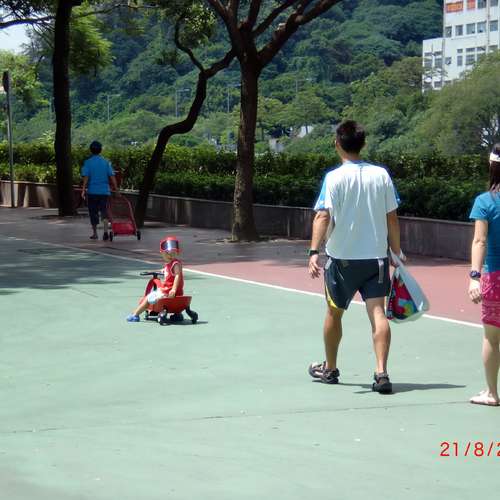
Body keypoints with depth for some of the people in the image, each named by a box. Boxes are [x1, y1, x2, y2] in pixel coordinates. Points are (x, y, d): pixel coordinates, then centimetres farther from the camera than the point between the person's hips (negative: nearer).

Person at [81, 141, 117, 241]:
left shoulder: (88, 162, -2)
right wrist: (116, 188, 4)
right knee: (104, 212, 1)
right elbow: (112, 176, -1)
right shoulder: (106, 162, 4)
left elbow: (86, 177, -9)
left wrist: (83, 190, -9)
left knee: (93, 213, 10)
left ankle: (95, 233, 19)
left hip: (92, 191, -1)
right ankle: (105, 231, -20)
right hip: (104, 191, 1)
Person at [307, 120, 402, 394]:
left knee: (334, 312, 16)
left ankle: (330, 369, 31)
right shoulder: (381, 175, 1)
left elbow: (323, 216, -18)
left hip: (342, 258, -2)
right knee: (377, 313, -3)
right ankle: (381, 373, -16)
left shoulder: (335, 177, -9)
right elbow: (392, 218, 4)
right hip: (377, 256, 2)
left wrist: (314, 252, -23)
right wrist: (397, 252, 13)